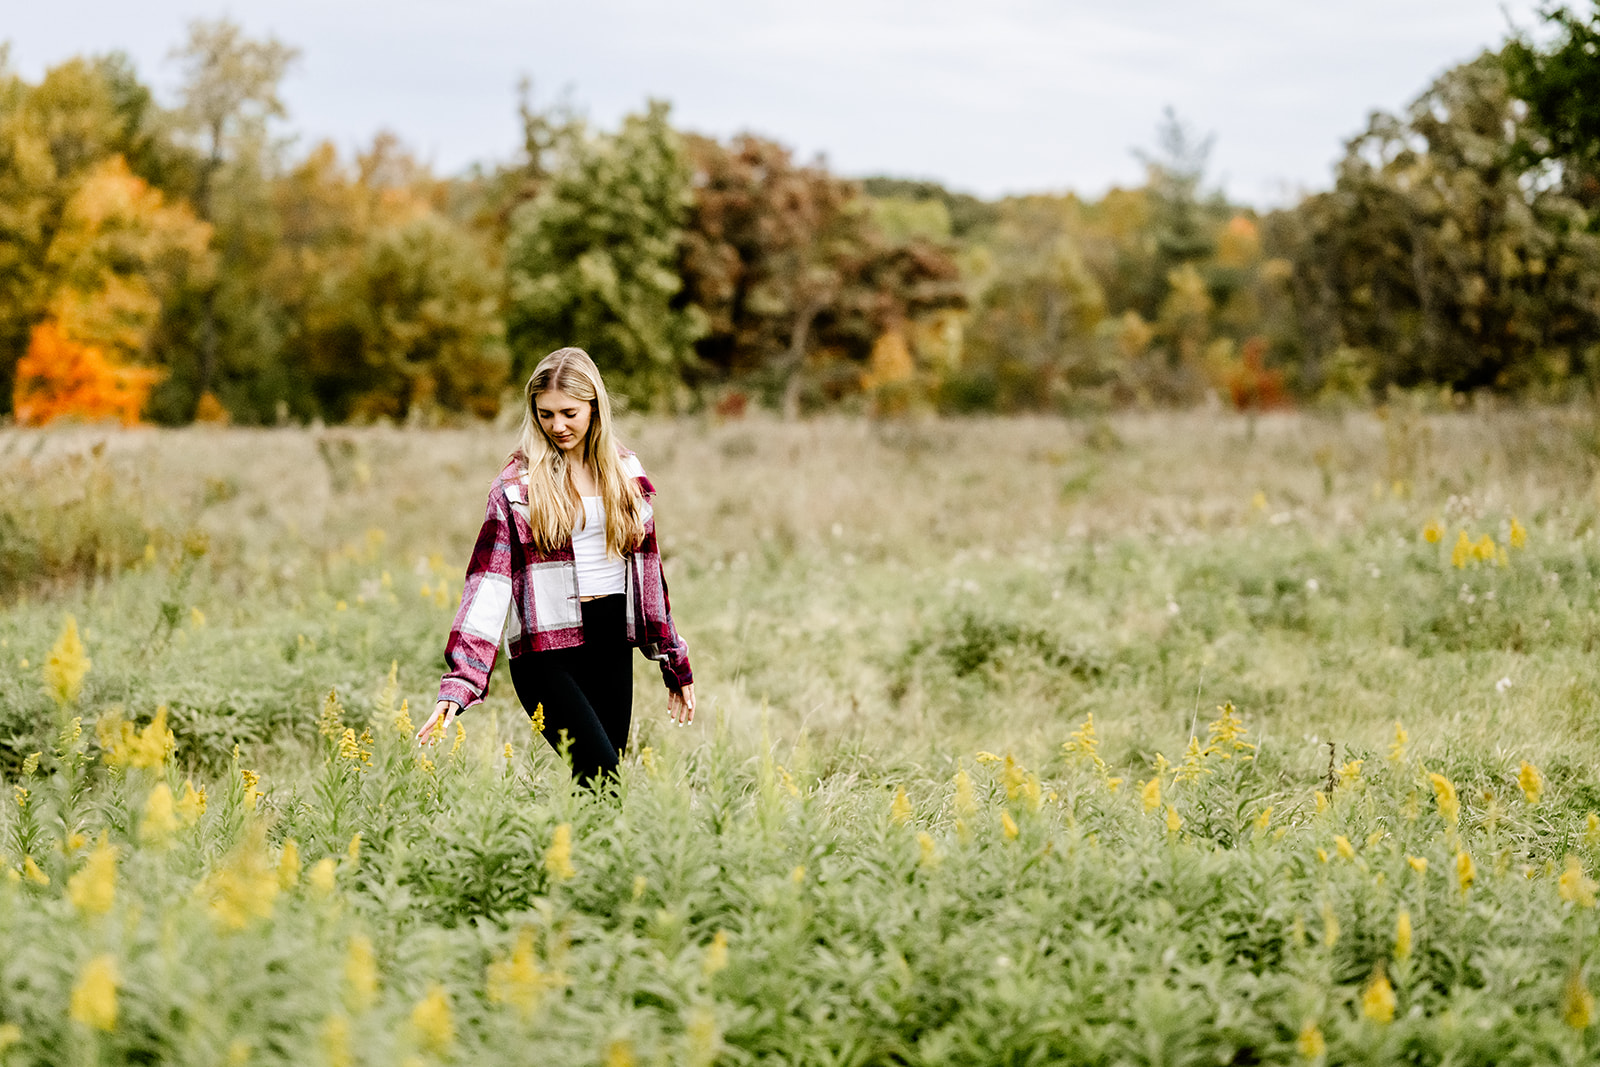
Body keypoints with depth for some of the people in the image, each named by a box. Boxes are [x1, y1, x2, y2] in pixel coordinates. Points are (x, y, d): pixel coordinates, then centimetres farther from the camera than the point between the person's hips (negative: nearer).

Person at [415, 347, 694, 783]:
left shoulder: (626, 471, 8)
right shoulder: (516, 484, -4)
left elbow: (646, 566, 14)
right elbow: (488, 581, -10)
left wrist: (676, 665, 15)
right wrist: (457, 684, -19)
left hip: (613, 646, 4)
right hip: (545, 652, -4)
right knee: (603, 778, -17)